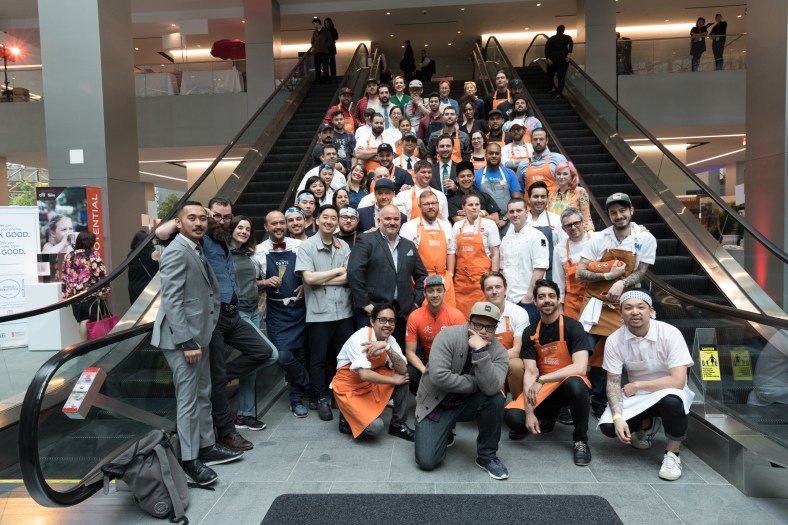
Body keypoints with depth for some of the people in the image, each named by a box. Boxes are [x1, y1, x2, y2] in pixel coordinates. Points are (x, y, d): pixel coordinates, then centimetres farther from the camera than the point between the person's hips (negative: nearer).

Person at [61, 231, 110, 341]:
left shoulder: (68, 256, 10)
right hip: (91, 294, -5)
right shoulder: (93, 255, -7)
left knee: (83, 321, 8)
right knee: (96, 321, 5)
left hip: (74, 295, 5)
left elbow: (64, 277, 13)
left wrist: (66, 294, 18)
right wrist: (103, 291, -8)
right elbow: (100, 274, -14)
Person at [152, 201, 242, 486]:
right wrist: (187, 342, -22)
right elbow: (171, 301, -20)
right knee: (188, 400, 0)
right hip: (183, 338, -9)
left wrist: (198, 339, 14)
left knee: (203, 395, 17)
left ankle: (207, 447, 30)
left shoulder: (197, 250, 14)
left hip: (198, 335, 9)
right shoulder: (176, 252, -15)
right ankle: (189, 460, 12)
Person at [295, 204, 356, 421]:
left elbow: (349, 277, -3)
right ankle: (322, 399, 24)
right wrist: (337, 271, -5)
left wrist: (320, 280, -10)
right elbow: (309, 278, -14)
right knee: (318, 359, 8)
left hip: (343, 311, 3)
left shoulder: (344, 247, 8)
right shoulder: (306, 246, -2)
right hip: (318, 312, -3)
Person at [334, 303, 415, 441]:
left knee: (404, 377, -16)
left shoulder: (390, 340, -7)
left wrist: (387, 347, -33)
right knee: (375, 426, -23)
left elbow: (403, 370, -20)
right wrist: (394, 380, -22)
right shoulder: (359, 338, -25)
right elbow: (364, 375, -33)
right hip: (349, 387, -6)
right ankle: (347, 419, 7)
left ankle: (398, 424, -2)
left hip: (372, 382, 6)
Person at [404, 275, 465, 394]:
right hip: (426, 362, 1)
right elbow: (410, 352, -8)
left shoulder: (456, 316, -14)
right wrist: (425, 371, -24)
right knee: (407, 375, -27)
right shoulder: (414, 317, -11)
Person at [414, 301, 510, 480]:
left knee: (495, 398, -29)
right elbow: (438, 376, -32)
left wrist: (480, 351, -36)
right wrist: (475, 384, -22)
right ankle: (445, 431, 19)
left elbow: (491, 388, -30)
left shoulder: (499, 352, -13)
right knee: (427, 461, -16)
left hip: (467, 403, 3)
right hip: (436, 404, -2)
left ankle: (487, 457, -6)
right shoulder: (448, 336, -21)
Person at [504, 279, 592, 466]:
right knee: (514, 418, -21)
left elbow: (579, 367, -24)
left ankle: (580, 440, -14)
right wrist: (529, 412, -18)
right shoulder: (530, 332, -3)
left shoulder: (573, 327, -13)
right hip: (543, 388, 3)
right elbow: (529, 372, -8)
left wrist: (541, 379, -28)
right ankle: (546, 418, 15)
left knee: (575, 384, -39)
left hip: (568, 383, -3)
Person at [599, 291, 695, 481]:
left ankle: (672, 453, -10)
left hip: (668, 393, -3)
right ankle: (647, 425, 16)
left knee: (673, 400, -39)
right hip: (635, 395, 3)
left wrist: (636, 385, -18)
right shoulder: (614, 340, -13)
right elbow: (613, 383, -10)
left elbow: (678, 381, -25)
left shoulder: (670, 334, -20)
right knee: (608, 426, -20)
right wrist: (618, 417, -25)